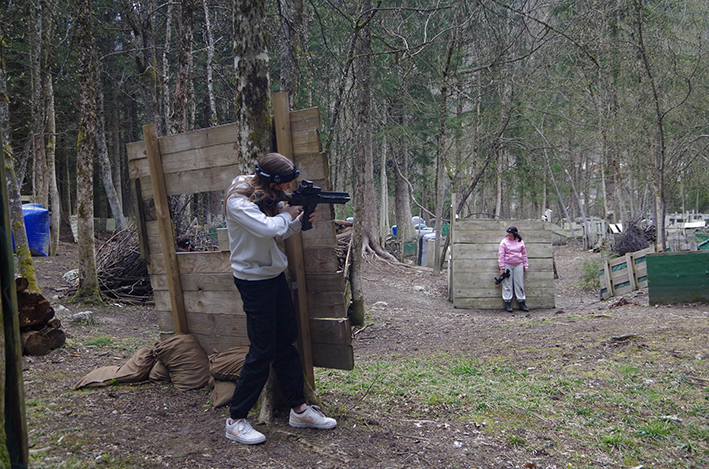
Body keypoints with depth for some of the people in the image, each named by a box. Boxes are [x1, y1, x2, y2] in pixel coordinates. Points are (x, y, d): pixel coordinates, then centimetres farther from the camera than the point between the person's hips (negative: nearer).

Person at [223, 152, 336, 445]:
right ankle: (235, 421, 7)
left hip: (275, 276, 9)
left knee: (286, 343, 13)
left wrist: (301, 218, -4)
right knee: (262, 351, -5)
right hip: (254, 280, -9)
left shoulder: (269, 197, 7)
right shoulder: (238, 202, -20)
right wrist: (287, 215, -14)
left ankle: (299, 410, 23)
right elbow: (267, 228, -34)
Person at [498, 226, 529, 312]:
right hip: (507, 265, -2)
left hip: (518, 265, 2)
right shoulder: (504, 242, -2)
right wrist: (502, 268, -9)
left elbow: (524, 254, 13)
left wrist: (526, 265, 10)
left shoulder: (520, 242, 6)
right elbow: (501, 255, -4)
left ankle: (521, 303, 11)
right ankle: (507, 303, 4)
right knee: (507, 284, -1)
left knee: (520, 284, 4)